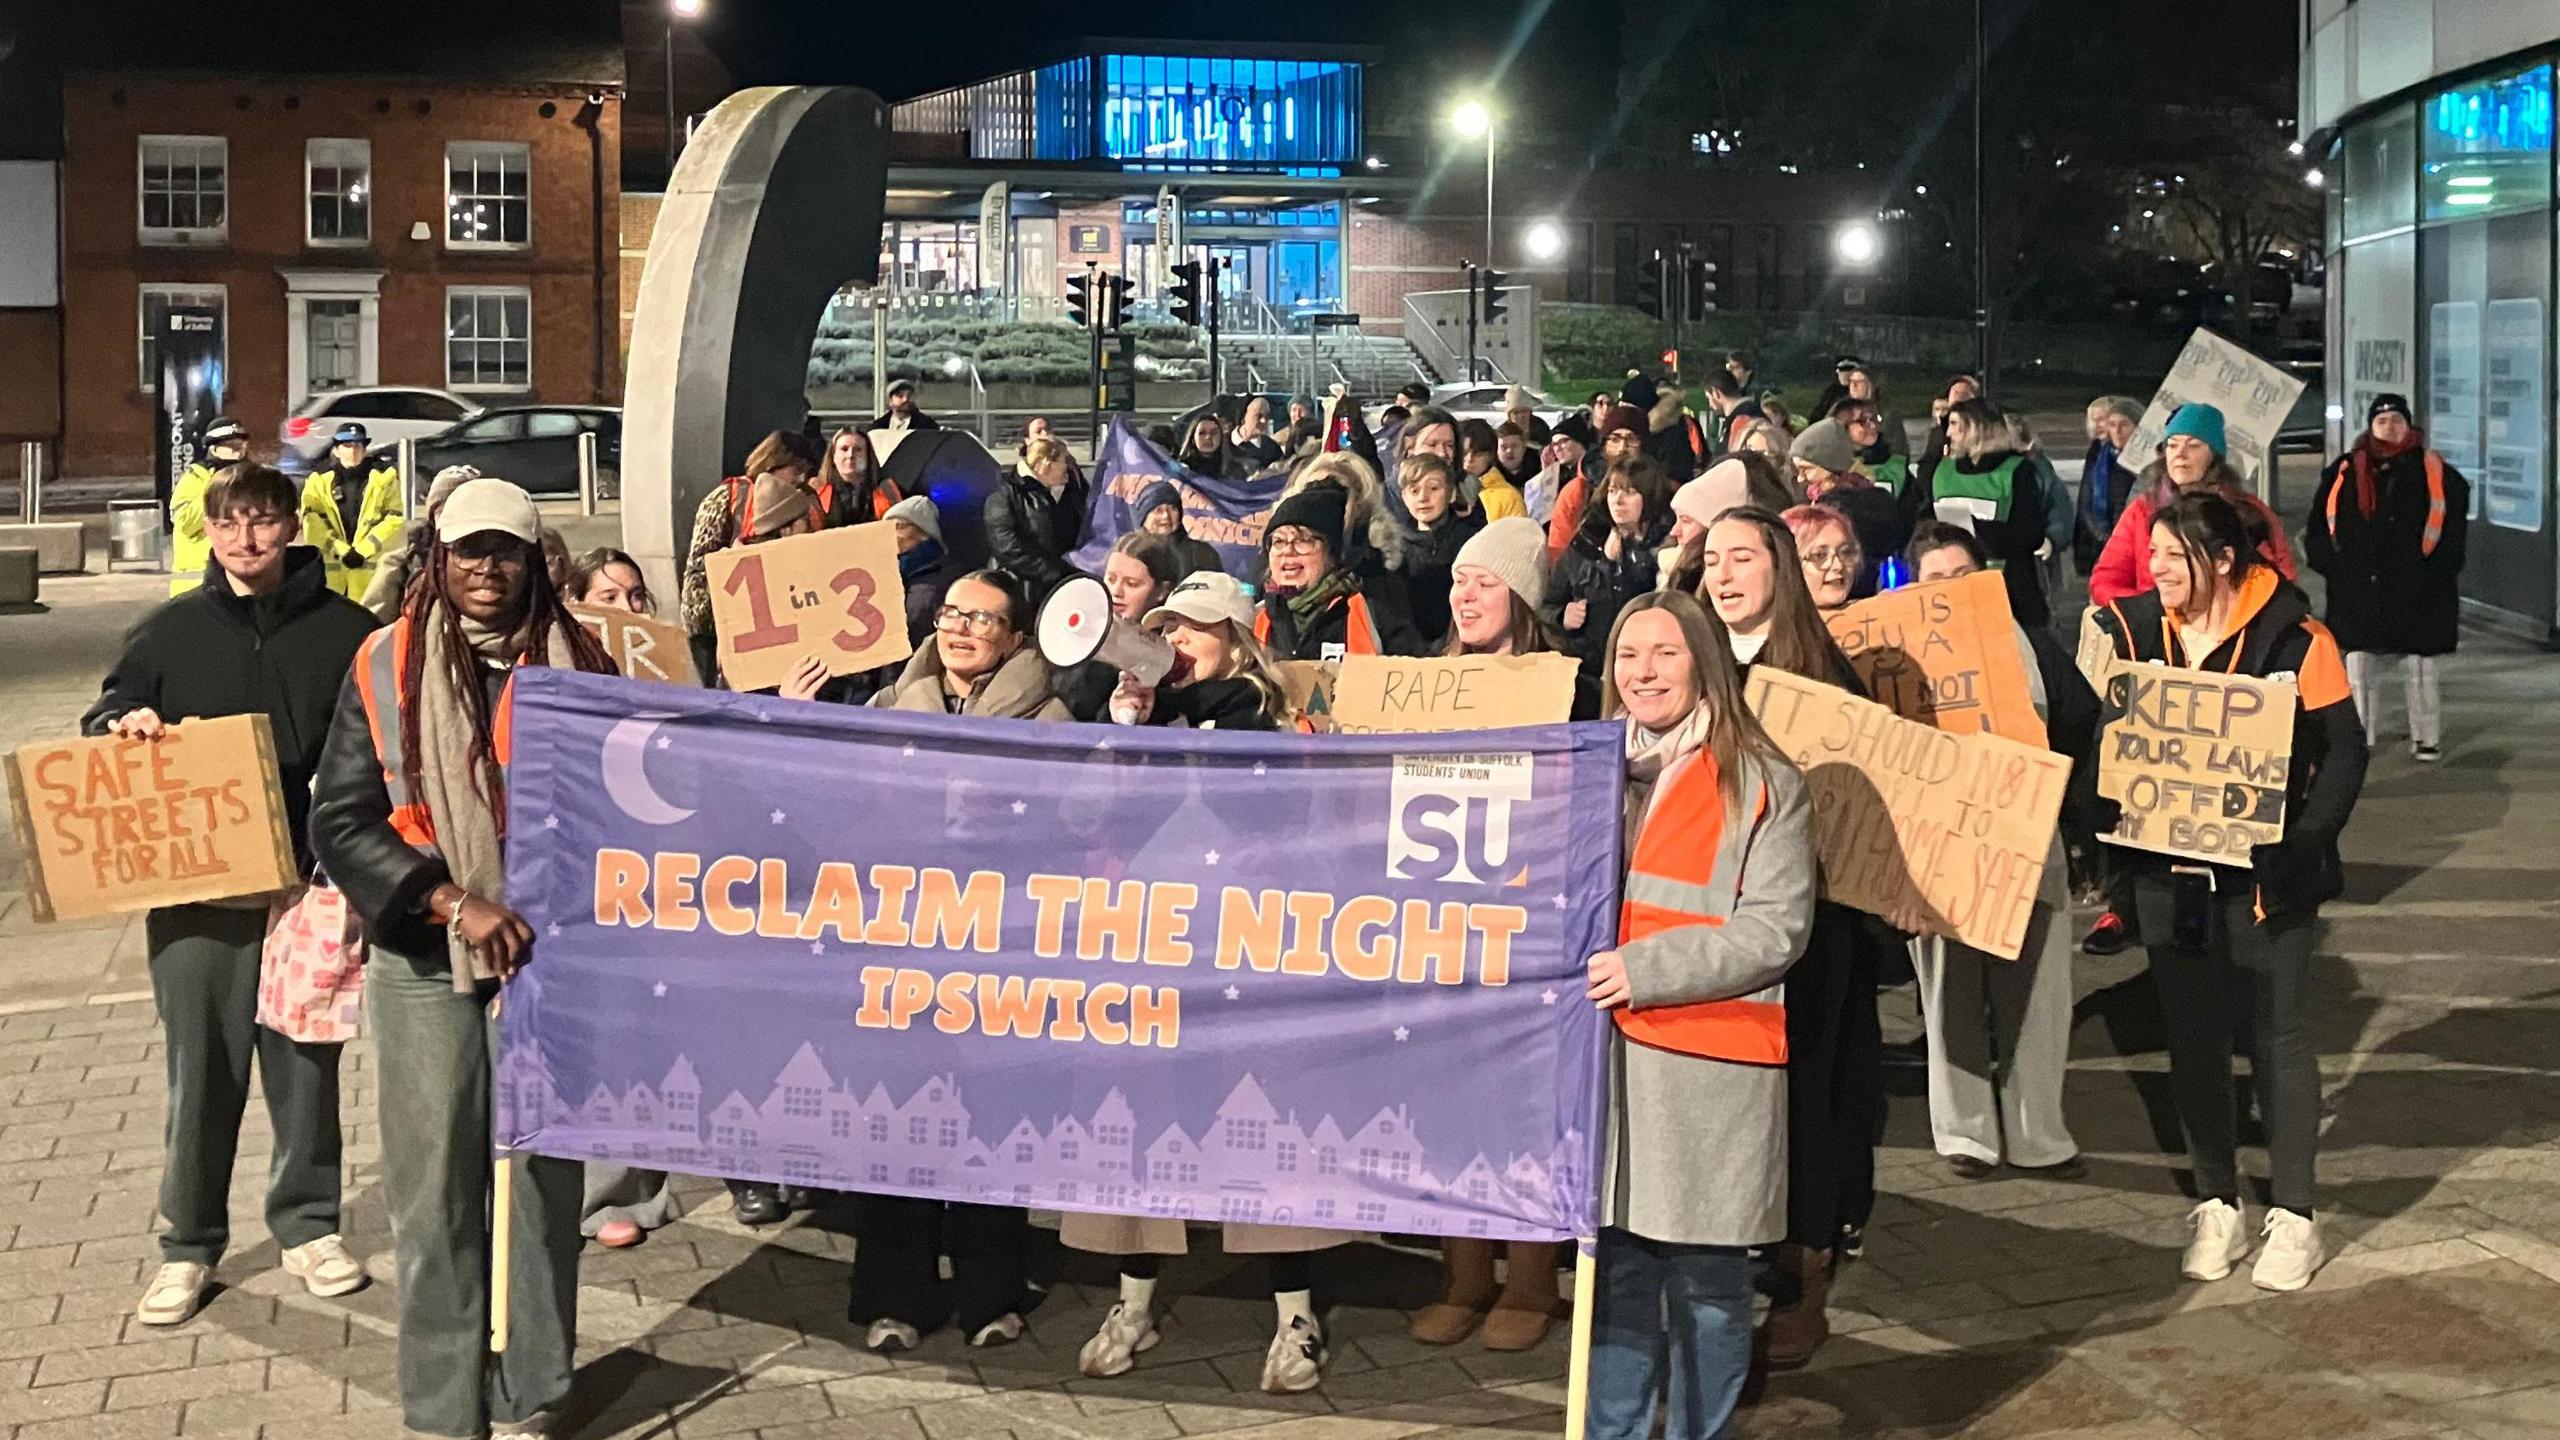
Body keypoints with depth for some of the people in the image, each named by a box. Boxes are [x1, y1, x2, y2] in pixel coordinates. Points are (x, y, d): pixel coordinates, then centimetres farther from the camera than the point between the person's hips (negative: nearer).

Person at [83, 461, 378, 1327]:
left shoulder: (344, 630, 2)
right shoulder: (168, 632, 5)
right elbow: (102, 726, 11)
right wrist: (126, 725, -13)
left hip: (309, 883, 0)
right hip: (194, 891, 1)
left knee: (307, 1065, 9)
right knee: (202, 1071, 6)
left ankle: (308, 1225, 24)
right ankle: (189, 1244, 18)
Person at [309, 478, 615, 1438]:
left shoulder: (578, 663, 3)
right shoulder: (385, 666, -1)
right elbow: (341, 821, -4)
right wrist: (453, 900, -15)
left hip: (549, 956, 1)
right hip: (423, 961, -1)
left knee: (542, 1175, 5)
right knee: (433, 1187, 4)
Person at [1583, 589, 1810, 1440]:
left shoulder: (1762, 785, -1)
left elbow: (1775, 929, -9)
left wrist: (1645, 970, -17)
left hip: (1710, 1068, -4)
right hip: (1604, 1057, 4)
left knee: (1706, 1281, 2)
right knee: (1615, 1269, 8)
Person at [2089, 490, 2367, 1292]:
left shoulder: (2293, 638, -10)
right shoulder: (2128, 631, 0)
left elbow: (2343, 752, -8)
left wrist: (2304, 839, -21)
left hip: (2263, 872, -3)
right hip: (2168, 870, 4)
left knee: (2275, 1033, 5)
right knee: (2192, 1036, 11)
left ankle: (2294, 1216, 17)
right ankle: (2217, 1207, 24)